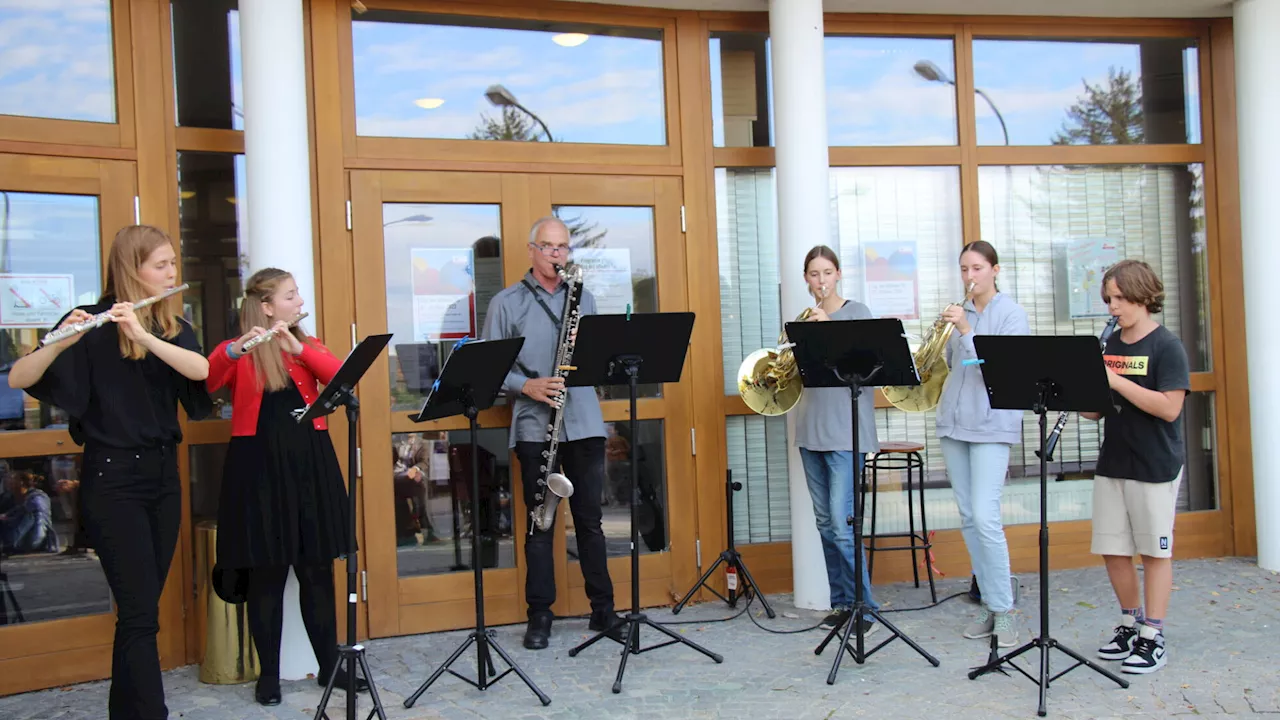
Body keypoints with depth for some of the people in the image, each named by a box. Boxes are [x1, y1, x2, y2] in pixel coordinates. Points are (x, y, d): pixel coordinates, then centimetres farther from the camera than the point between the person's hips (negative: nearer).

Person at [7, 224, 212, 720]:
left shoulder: (172, 325, 8)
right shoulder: (91, 325, -7)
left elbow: (200, 369, -13)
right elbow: (17, 379, -15)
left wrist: (144, 335, -27)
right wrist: (59, 343, -33)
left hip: (163, 474, 6)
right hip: (113, 478, -5)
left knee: (142, 608, 13)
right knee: (141, 613, -7)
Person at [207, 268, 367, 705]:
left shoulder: (310, 346, 13)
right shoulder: (237, 353, 2)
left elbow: (342, 376, -6)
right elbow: (206, 382, -17)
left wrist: (298, 347, -18)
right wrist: (235, 350, -33)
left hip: (310, 464, 3)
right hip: (259, 468, -3)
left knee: (318, 572, 9)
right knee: (266, 575, 3)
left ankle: (330, 665, 20)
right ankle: (268, 674, 16)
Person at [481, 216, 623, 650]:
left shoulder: (584, 298, 13)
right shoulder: (506, 303, 3)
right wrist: (526, 386, -17)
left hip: (584, 423, 3)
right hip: (534, 427, -2)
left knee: (590, 518, 8)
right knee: (540, 522, 4)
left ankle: (603, 609, 18)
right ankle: (540, 615, 14)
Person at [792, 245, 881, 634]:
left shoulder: (857, 312, -1)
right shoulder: (806, 320, 13)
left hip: (846, 430, -6)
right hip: (811, 428, 6)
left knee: (842, 522, -11)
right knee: (825, 522, 9)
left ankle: (863, 607, -1)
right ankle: (841, 602, 19)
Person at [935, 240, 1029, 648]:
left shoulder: (1010, 313, -4)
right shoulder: (961, 312, 13)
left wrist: (966, 330, -22)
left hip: (991, 426, -6)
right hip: (953, 422, 6)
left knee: (985, 517, -13)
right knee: (968, 518, 7)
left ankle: (1003, 610, -3)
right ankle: (990, 605, 17)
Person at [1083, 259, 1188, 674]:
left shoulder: (1166, 347, -8)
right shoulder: (1109, 347, 9)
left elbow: (1170, 408, -20)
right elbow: (1094, 409, 11)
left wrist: (1116, 381, -24)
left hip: (1155, 466, -6)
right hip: (1112, 464, 6)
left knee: (1154, 551, 4)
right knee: (1111, 550, 9)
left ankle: (1153, 637, 12)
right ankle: (1131, 623, 26)